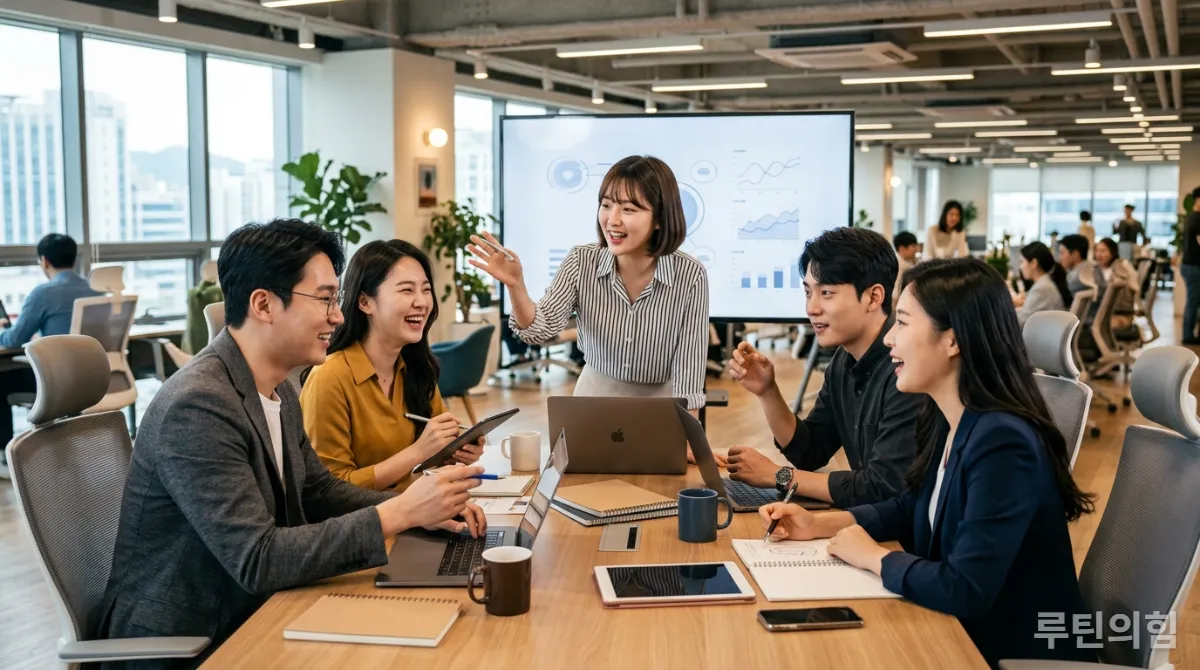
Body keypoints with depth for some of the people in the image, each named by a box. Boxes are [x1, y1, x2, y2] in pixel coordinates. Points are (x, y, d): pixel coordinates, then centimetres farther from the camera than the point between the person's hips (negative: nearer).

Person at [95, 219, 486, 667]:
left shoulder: (278, 391, 3)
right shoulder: (197, 407, -24)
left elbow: (318, 491, 13)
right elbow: (257, 560, -26)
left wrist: (418, 508, -3)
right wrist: (398, 513, -27)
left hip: (248, 620, 8)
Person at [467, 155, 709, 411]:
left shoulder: (691, 277, -16)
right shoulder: (582, 263, -10)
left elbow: (689, 365, -14)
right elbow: (541, 329, -19)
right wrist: (515, 286, -36)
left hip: (660, 406, -1)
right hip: (594, 398, 1)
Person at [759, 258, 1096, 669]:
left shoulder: (1003, 443, -28)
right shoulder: (946, 421, 0)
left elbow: (963, 590, -31)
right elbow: (909, 510, 17)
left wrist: (872, 556, -16)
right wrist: (817, 524, 4)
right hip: (966, 636, 7)